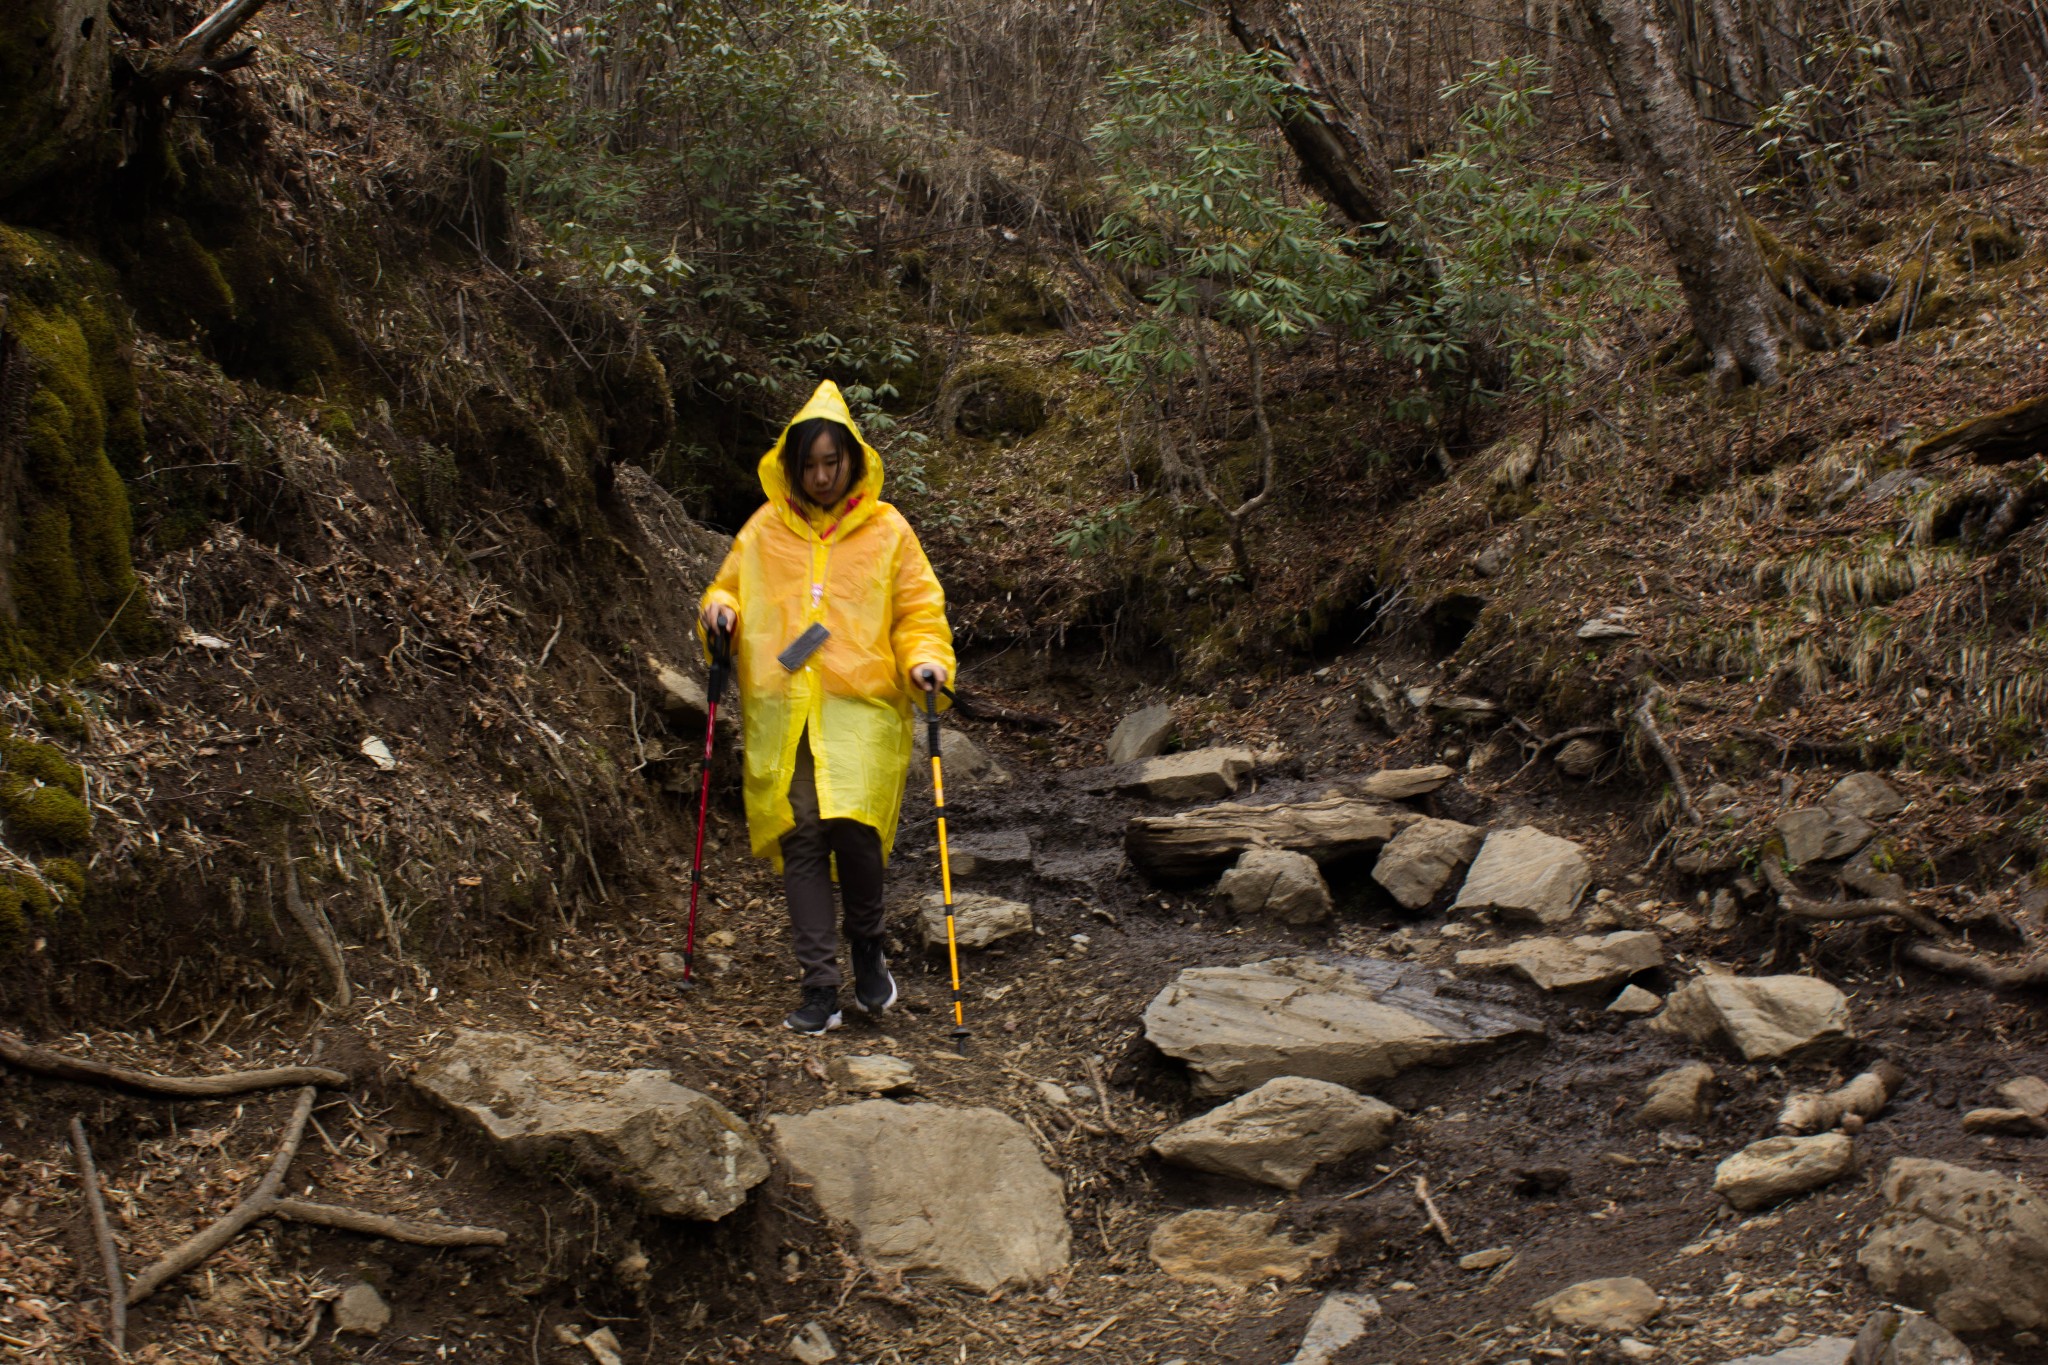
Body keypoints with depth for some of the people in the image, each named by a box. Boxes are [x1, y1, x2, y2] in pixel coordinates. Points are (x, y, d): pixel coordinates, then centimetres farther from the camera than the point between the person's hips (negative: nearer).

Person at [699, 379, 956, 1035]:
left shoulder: (887, 531, 8)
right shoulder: (763, 531, 14)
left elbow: (919, 610, 9)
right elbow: (729, 587, 23)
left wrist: (926, 660, -10)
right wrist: (720, 610, 0)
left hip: (862, 708, -2)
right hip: (780, 709, 2)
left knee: (851, 825, -18)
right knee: (800, 836, -4)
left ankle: (867, 942, 11)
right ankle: (820, 986, 3)